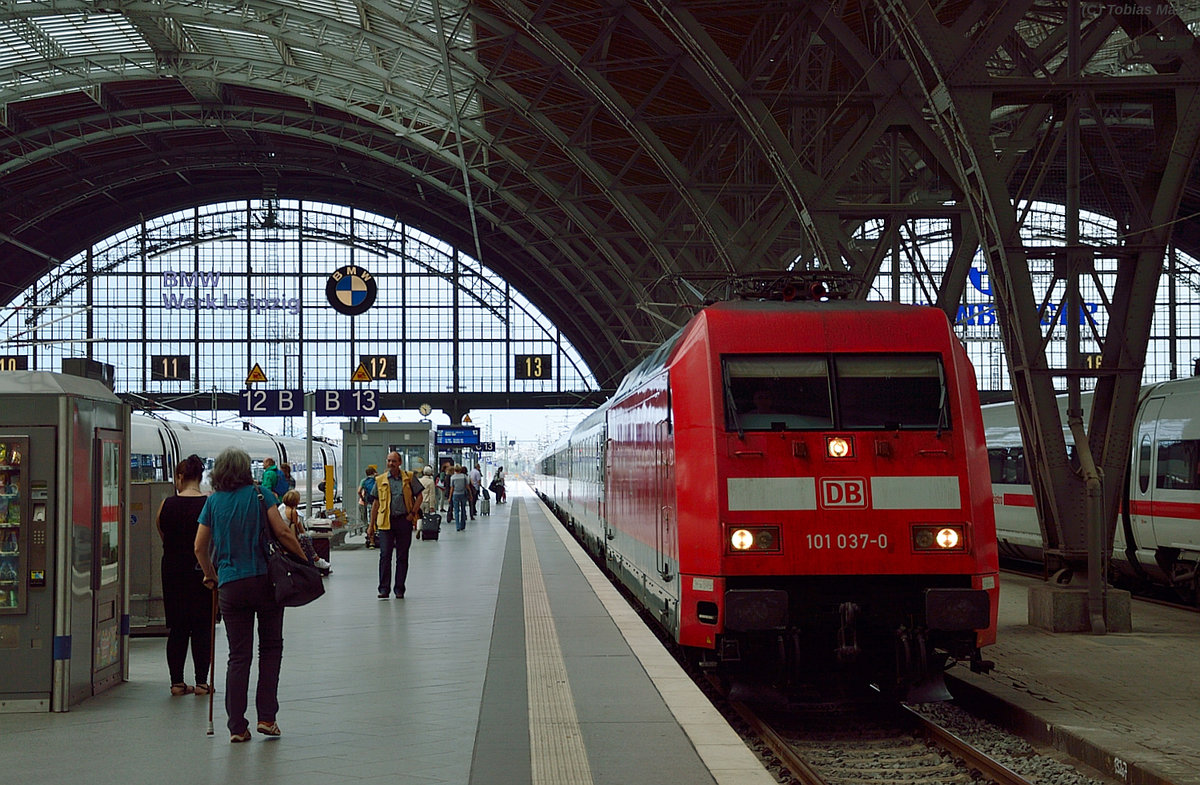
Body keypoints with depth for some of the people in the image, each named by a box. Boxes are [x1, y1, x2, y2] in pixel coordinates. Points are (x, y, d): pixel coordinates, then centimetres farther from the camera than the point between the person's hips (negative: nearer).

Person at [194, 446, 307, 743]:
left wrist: (210, 575, 21)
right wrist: (305, 559, 0)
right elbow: (282, 533, -11)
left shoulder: (213, 502, 4)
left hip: (231, 585, 2)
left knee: (238, 655, 7)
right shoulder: (258, 495, -3)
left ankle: (237, 726, 5)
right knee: (271, 647, 12)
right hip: (266, 580, -2)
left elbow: (200, 547, 6)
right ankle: (266, 717, 6)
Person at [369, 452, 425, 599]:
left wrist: (412, 513, -4)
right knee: (385, 555, -7)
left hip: (404, 521, 0)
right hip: (386, 522, 0)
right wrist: (371, 525, 10)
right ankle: (384, 589, -4)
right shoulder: (380, 481, 8)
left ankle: (399, 589, 11)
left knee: (402, 556, 4)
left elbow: (419, 496, 7)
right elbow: (376, 504, 12)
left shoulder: (409, 478, 5)